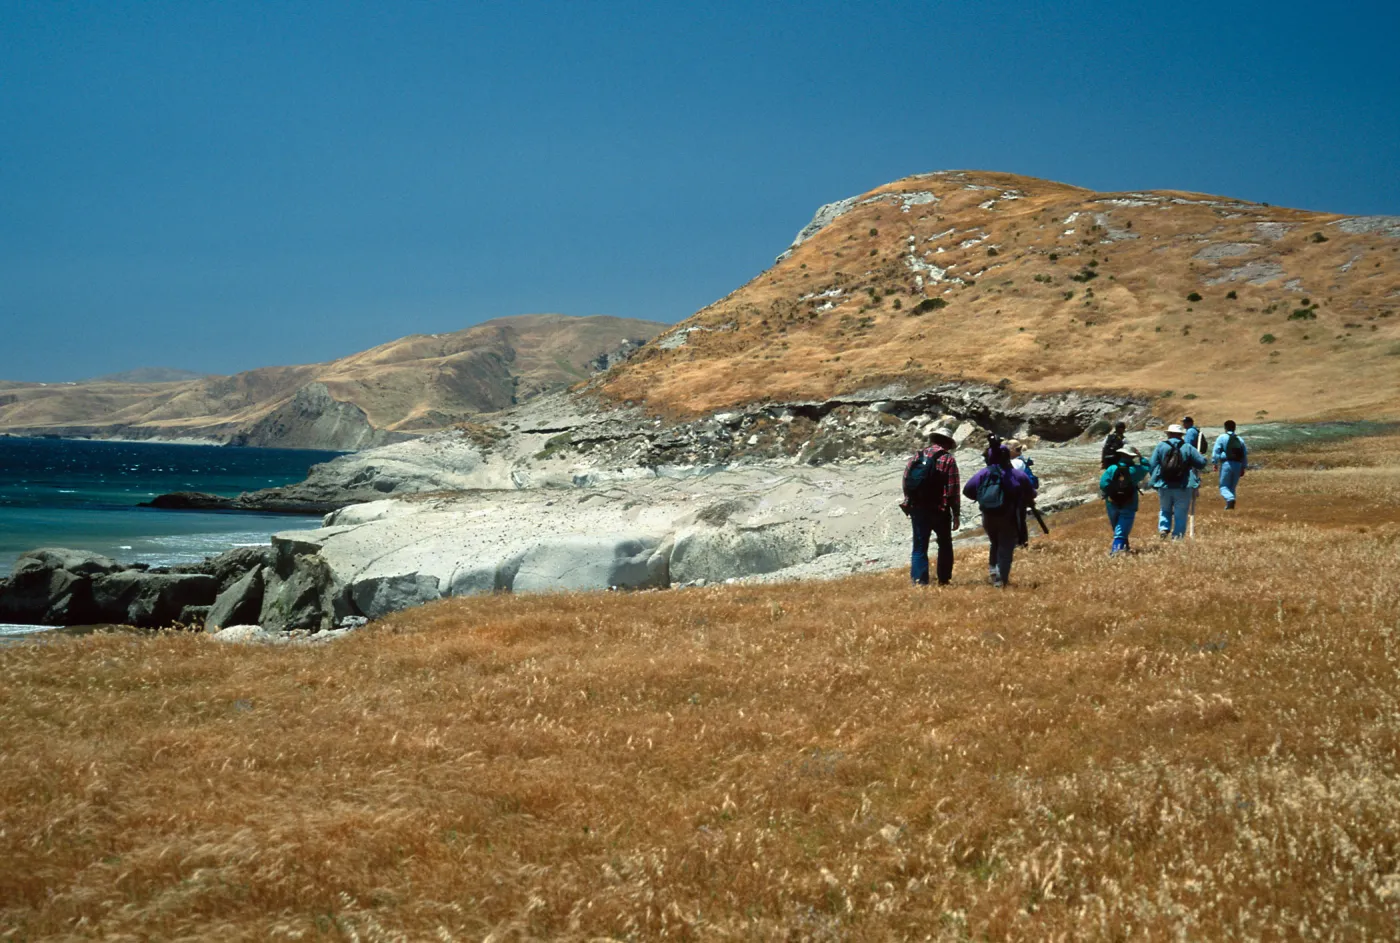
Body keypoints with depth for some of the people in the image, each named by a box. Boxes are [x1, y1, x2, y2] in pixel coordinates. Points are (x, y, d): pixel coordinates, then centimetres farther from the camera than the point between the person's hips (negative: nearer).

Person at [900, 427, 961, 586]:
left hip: (917, 509, 3)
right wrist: (956, 514, -4)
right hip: (939, 510, -3)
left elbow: (906, 482, 7)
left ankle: (919, 580, -2)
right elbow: (953, 490, -10)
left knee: (920, 546, 7)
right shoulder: (948, 460, -6)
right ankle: (944, 580, 18)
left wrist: (910, 505, 17)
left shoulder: (917, 456, 6)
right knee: (945, 545, 15)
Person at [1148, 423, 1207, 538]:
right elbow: (1202, 463, -1)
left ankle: (1163, 528, 0)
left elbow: (1151, 464, -2)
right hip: (1183, 487, -1)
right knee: (1180, 514, 7)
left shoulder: (1160, 446, -1)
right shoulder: (1188, 448, -2)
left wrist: (1155, 479, 13)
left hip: (1164, 486, 1)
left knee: (1165, 510, 20)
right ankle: (1178, 536, 3)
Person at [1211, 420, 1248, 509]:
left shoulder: (1222, 437, 0)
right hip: (1238, 465, 4)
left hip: (1226, 464, -4)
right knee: (1233, 487, 15)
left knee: (1224, 486, 0)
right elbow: (1245, 455, 16)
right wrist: (1243, 468, 21)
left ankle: (1230, 499, -27)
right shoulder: (1240, 440, 14)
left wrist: (1215, 463, -1)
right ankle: (1229, 505, 10)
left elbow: (1216, 451, -7)